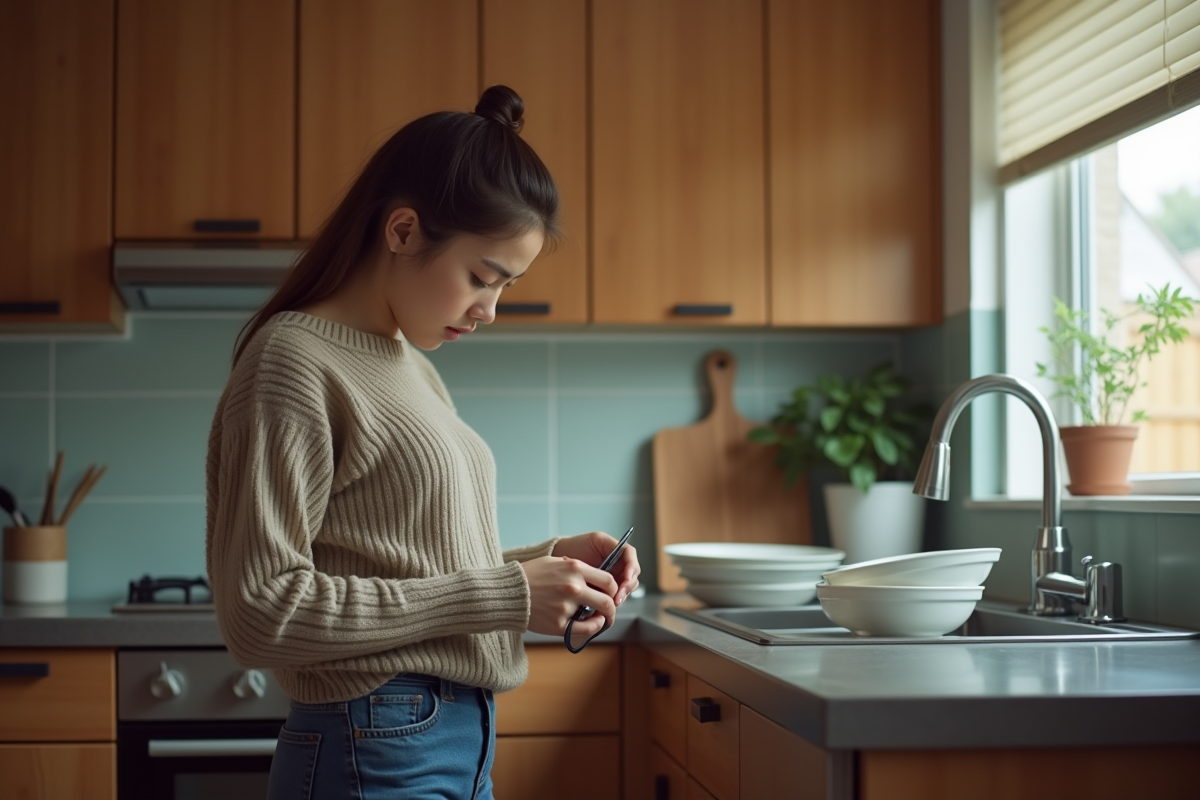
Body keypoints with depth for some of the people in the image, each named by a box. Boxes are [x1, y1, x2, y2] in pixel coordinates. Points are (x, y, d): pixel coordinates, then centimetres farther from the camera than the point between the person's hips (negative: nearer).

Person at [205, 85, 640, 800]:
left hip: (465, 742, 8)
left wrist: (544, 561, 0)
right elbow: (262, 612, -19)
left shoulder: (412, 363, 13)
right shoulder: (294, 362, -12)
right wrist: (503, 593, -18)